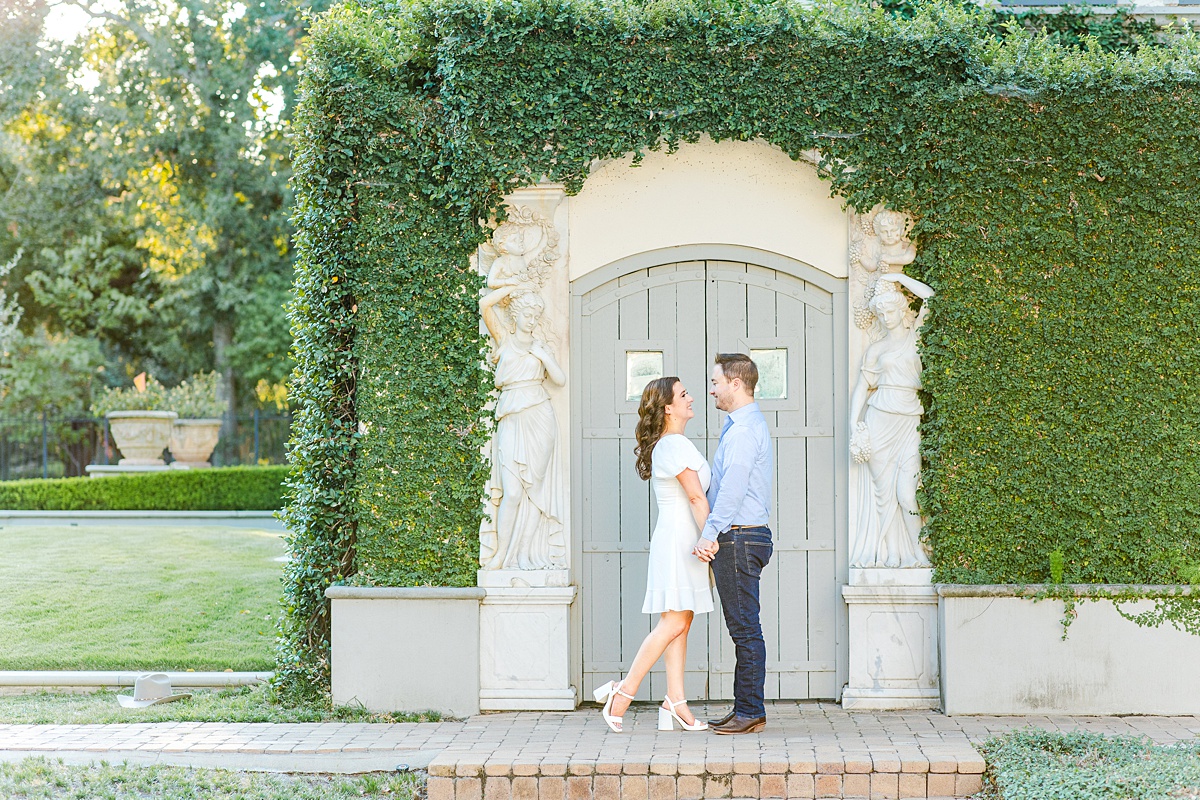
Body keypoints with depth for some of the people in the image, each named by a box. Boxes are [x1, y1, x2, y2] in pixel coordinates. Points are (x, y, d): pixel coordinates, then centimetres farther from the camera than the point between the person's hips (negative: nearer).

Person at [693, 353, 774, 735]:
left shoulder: (744, 429, -14)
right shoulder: (741, 425, 20)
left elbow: (733, 487, -24)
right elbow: (721, 485, 27)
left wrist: (710, 534, -28)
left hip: (738, 538, -11)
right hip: (742, 537, 11)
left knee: (745, 628, -6)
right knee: (743, 628, 12)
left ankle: (750, 712, -3)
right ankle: (744, 709, 17)